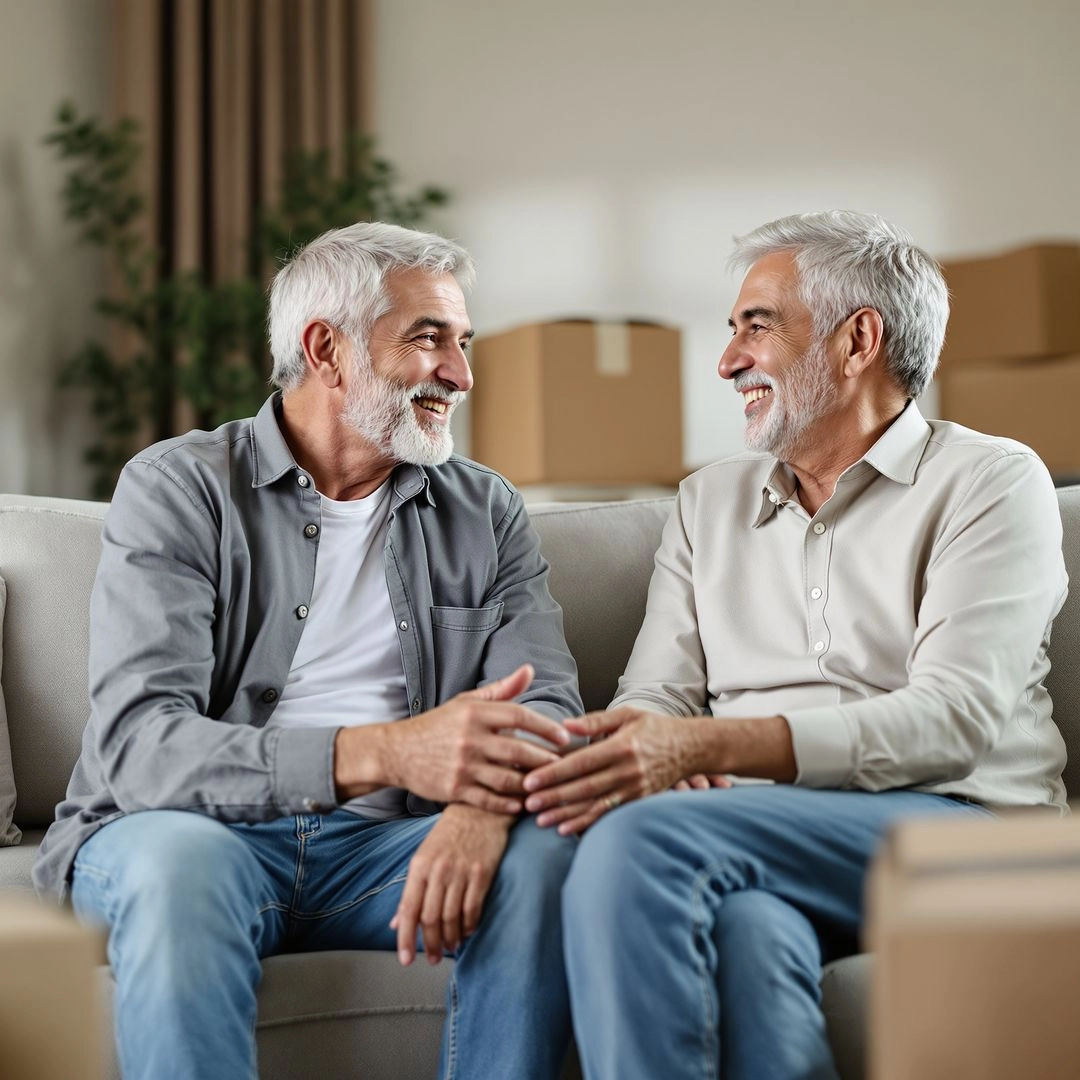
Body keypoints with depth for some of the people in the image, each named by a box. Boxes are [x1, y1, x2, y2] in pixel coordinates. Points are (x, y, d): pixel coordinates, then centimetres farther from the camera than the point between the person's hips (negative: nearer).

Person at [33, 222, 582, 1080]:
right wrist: (380, 753, -30)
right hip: (197, 831, -2)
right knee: (178, 859, -36)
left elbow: (547, 709, -3)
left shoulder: (486, 513, 12)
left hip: (383, 845, 3)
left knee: (542, 852, -26)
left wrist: (484, 801, -29)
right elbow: (137, 746, -16)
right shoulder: (178, 489, -2)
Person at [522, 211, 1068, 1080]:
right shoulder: (709, 502, 23)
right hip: (764, 841, 4)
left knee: (640, 839, -30)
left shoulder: (992, 480, 4)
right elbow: (656, 694, 14)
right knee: (745, 932, -36)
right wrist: (636, 754, -13)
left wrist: (706, 746, -22)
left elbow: (954, 720, -10)